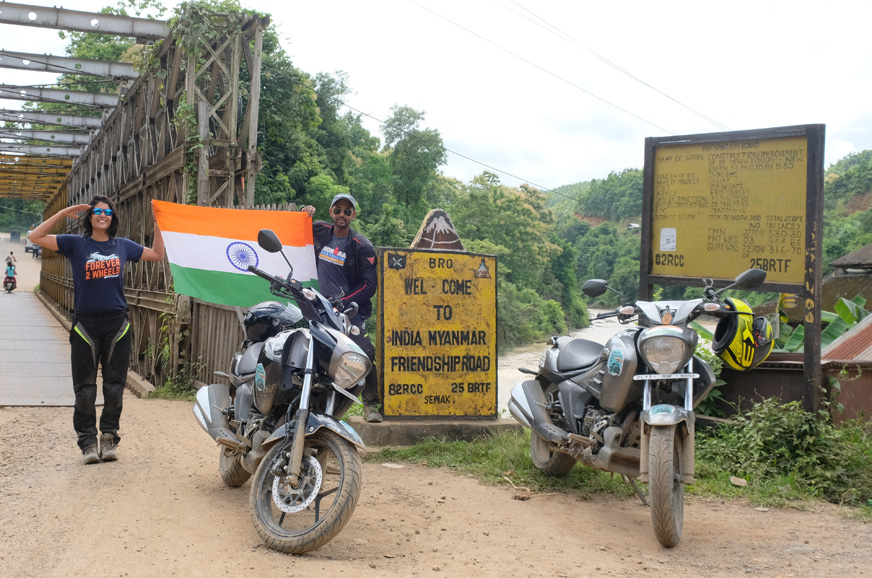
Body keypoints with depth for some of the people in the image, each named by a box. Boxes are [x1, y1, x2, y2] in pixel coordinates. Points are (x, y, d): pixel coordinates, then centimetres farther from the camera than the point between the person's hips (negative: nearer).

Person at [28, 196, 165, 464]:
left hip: (117, 323, 2)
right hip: (86, 323, -2)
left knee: (114, 386, 5)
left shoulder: (123, 246, 9)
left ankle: (109, 439, 16)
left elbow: (157, 254, 20)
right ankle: (88, 442, 10)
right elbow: (35, 237, -6)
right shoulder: (76, 244, 1)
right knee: (85, 388, 2)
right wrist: (64, 213, -10)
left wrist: (156, 224, 10)